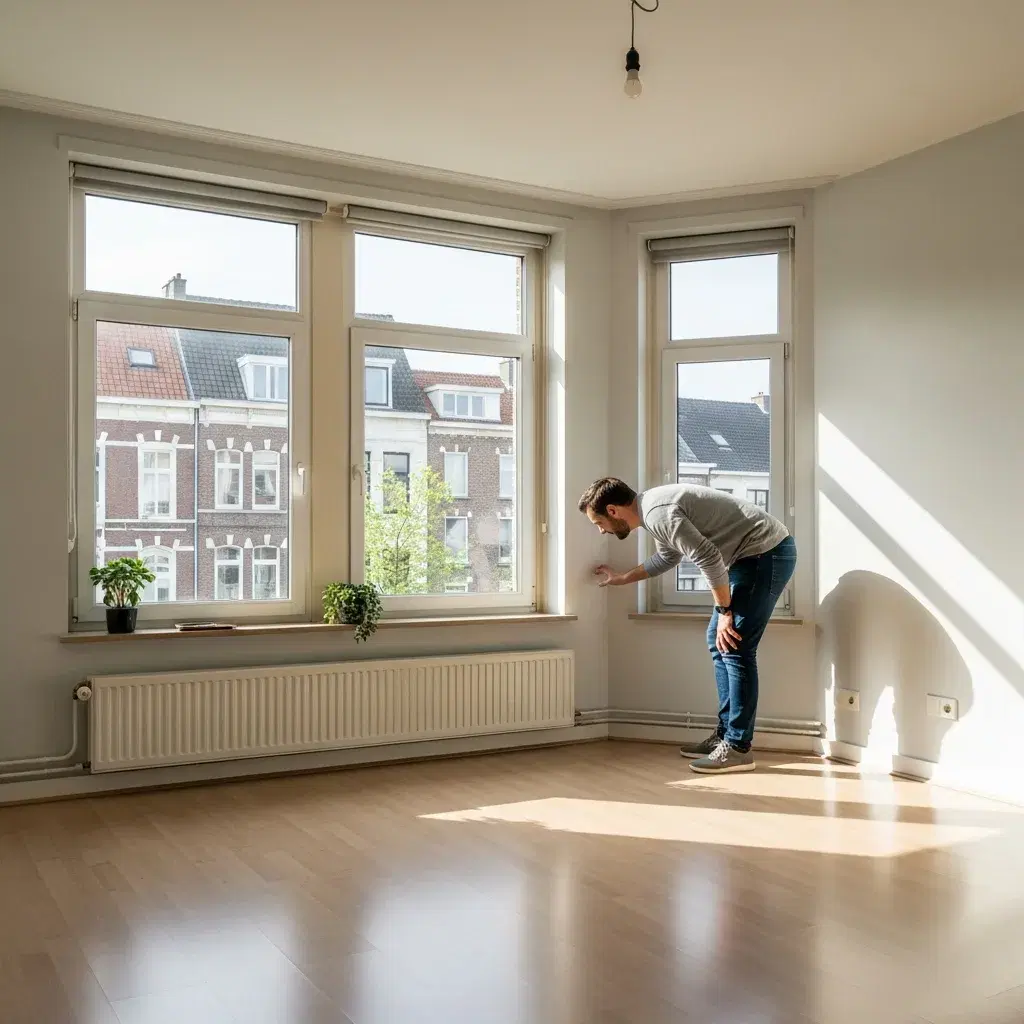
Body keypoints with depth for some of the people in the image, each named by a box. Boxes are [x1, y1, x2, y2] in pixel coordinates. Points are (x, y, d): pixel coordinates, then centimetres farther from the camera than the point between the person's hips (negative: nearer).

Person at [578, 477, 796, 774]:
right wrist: (619, 579, 41)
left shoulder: (658, 512, -20)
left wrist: (724, 611, -16)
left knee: (735, 648, -9)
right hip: (754, 555, 10)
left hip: (768, 553, -10)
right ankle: (725, 735, 19)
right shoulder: (655, 509, 13)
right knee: (719, 642, 13)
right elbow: (666, 557, 32)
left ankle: (738, 748, -3)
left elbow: (708, 558, -25)